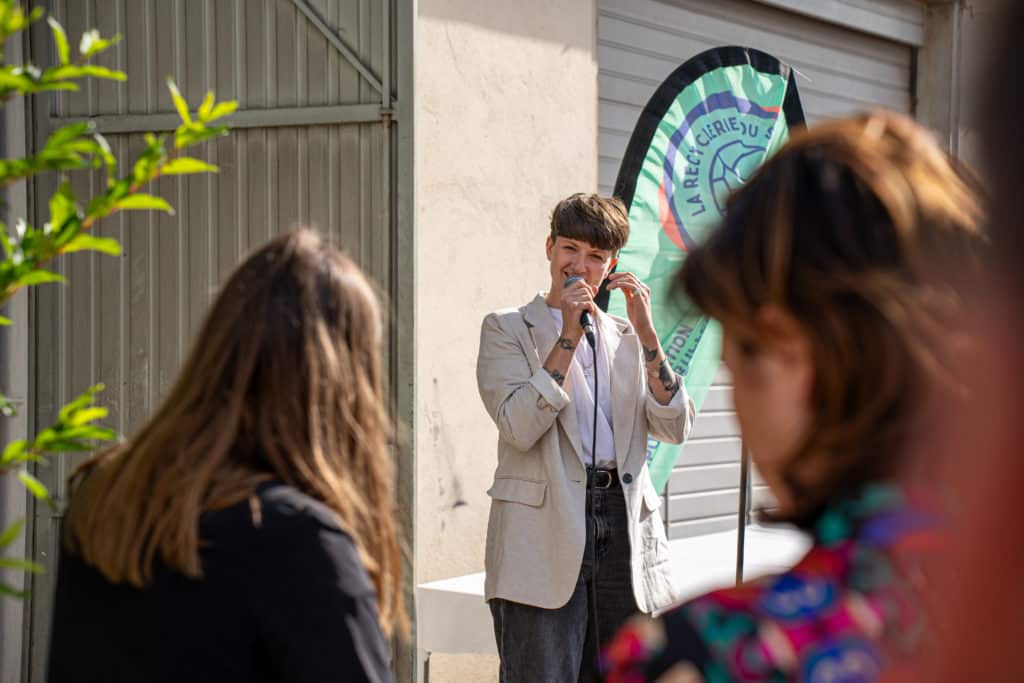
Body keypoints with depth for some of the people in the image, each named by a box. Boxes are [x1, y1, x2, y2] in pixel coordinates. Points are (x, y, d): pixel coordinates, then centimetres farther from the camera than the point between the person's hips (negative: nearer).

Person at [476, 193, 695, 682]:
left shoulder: (625, 337, 17)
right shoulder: (507, 329, 5)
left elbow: (675, 429, 5)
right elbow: (520, 428, -11)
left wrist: (646, 334, -3)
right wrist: (568, 338, -12)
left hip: (624, 527, 4)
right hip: (544, 535, -4)